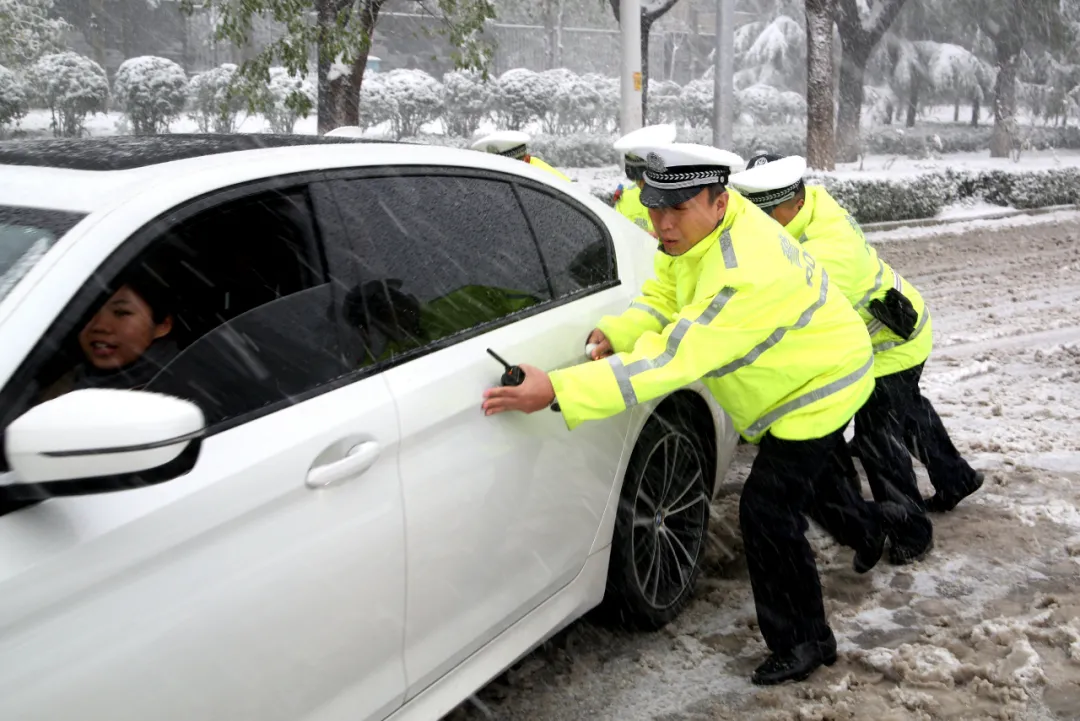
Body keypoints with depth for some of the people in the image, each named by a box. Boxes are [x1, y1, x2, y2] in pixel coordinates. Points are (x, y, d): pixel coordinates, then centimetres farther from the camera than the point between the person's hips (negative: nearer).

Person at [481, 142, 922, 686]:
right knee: (804, 473, 31)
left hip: (821, 386, -10)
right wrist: (617, 334, -31)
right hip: (806, 375, 10)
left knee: (767, 511, -10)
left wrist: (556, 391, -52)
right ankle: (869, 525, 61)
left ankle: (802, 644, 9)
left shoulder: (744, 276, -43)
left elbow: (673, 359, -46)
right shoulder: (696, 228, -14)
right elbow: (663, 297, -7)